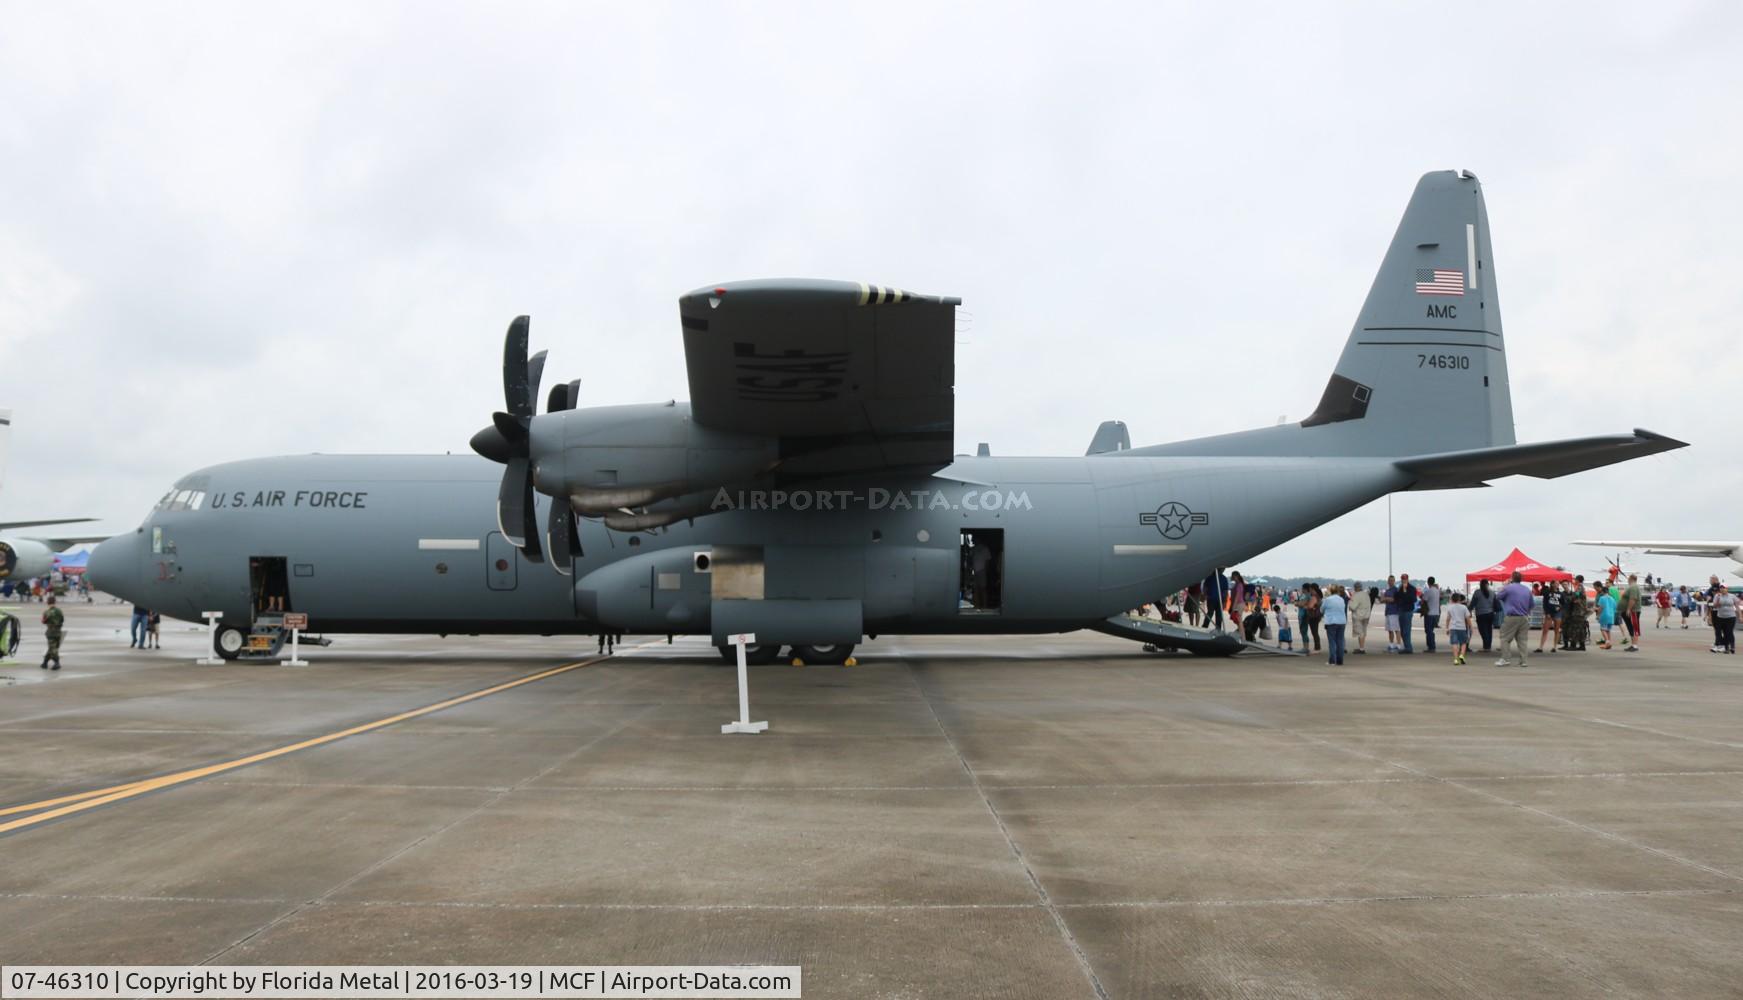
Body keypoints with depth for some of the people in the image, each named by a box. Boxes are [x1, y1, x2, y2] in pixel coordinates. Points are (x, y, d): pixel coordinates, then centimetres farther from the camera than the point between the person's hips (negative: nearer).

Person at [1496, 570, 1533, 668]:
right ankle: (1523, 660, 6)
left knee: (1505, 638, 1)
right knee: (1522, 639, 8)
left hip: (1511, 617, -5)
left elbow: (1499, 596, 8)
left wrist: (1505, 585, 15)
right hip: (1524, 618, 5)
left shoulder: (1508, 588, -10)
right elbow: (1531, 605, 18)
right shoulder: (1527, 590, 9)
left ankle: (1504, 659, -6)